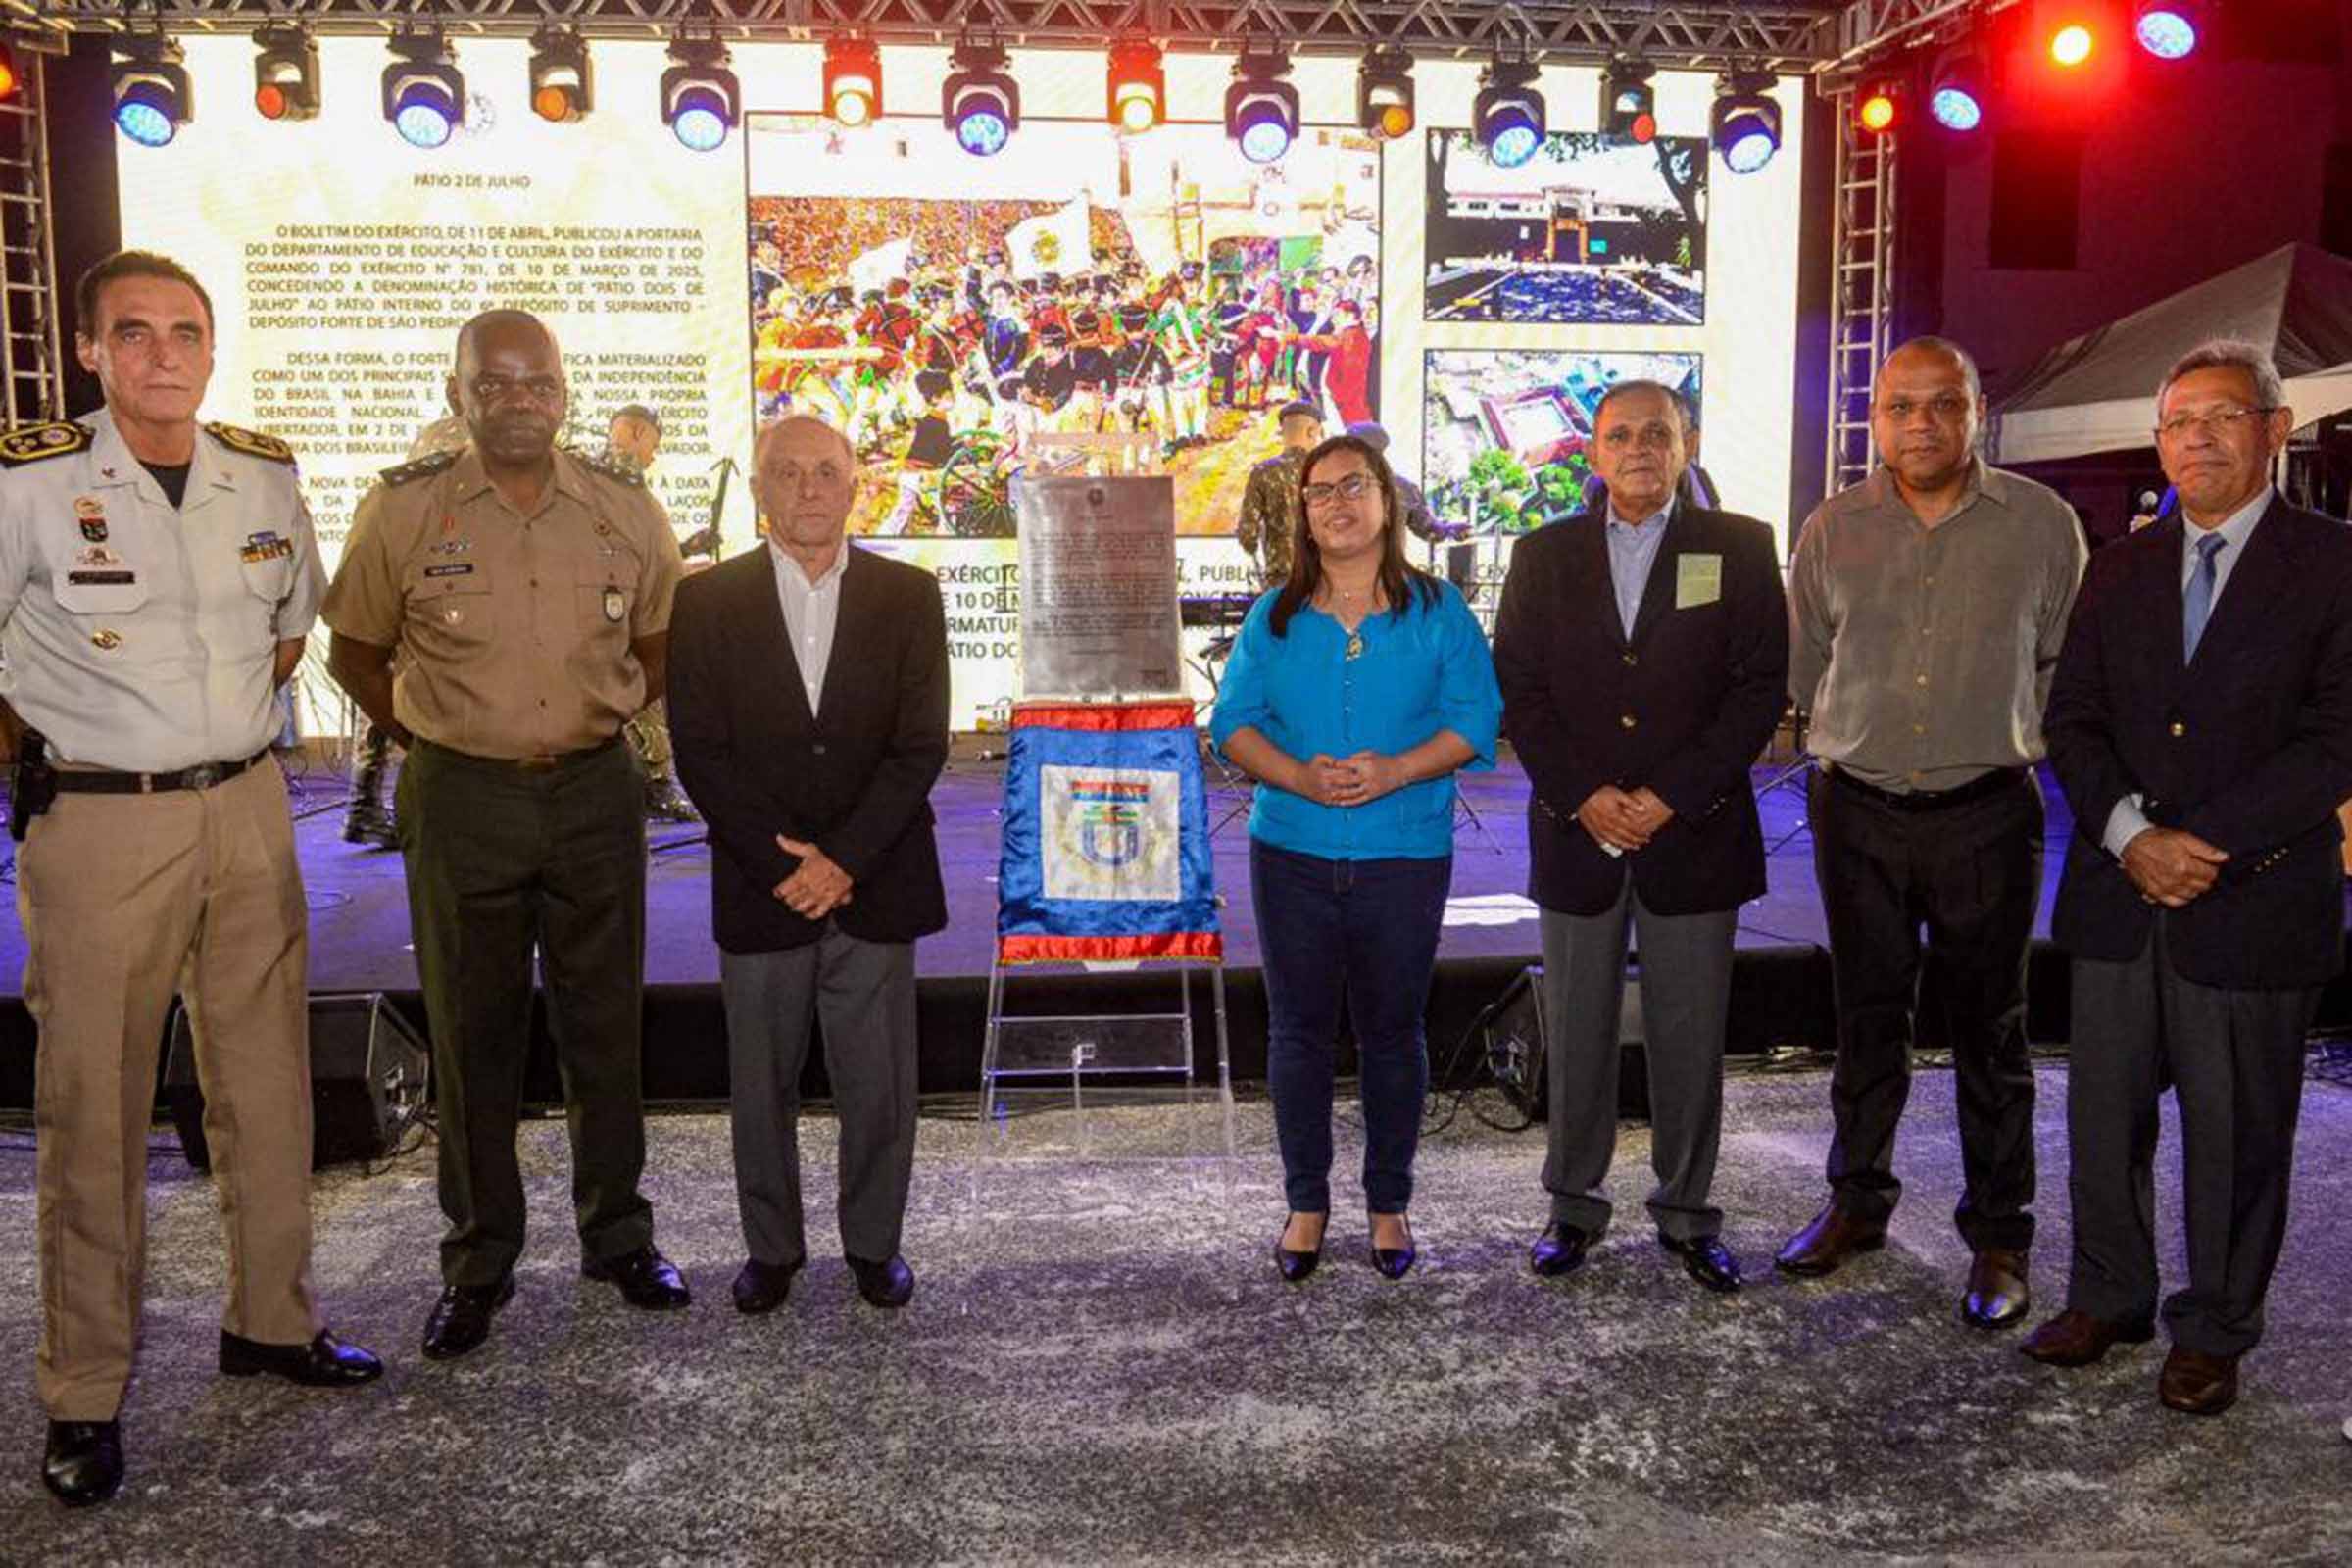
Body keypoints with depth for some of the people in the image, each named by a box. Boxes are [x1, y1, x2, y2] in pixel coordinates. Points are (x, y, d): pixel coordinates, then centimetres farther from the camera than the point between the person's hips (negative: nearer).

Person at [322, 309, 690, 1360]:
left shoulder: (627, 511, 0)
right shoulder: (402, 512, -4)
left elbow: (658, 645, 14)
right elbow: (353, 655, 6)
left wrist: (590, 726, 7)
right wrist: (443, 742, 2)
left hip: (594, 792, 2)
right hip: (461, 801, -1)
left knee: (605, 1026, 11)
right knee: (473, 1037, 8)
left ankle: (618, 1235, 27)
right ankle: (479, 1263, 22)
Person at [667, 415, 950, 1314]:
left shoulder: (908, 597, 2)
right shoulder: (708, 601, 1)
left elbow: (920, 746, -4)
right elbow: (700, 752, -4)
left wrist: (843, 860, -12)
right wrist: (784, 862, -11)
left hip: (875, 887, 0)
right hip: (760, 891, 0)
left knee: (879, 1085, 8)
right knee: (761, 1088, 10)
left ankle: (874, 1243, 26)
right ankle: (771, 1248, 28)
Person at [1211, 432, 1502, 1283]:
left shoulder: (1436, 609, 1)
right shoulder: (1274, 617, 6)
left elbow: (1475, 720, -3)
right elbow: (1234, 722, 2)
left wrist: (1393, 772, -19)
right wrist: (1301, 776, -17)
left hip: (1404, 855, -1)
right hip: (1293, 854, 2)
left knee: (1392, 1031, 8)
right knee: (1298, 1030, 8)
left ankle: (1389, 1204, 24)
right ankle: (1306, 1203, 23)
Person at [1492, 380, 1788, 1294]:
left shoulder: (1739, 548, 2)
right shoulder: (1544, 555, 7)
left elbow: (1759, 687, -3)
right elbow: (1518, 690, 3)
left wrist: (1672, 797, -12)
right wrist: (1583, 796, -10)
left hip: (1694, 835, -1)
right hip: (1576, 832, 1)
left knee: (1691, 1039, 7)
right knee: (1577, 1036, 9)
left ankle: (1687, 1212, 22)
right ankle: (1573, 1204, 23)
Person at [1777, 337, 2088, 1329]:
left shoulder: (2040, 522, -2)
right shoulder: (1833, 528, 2)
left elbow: (2066, 663, 7)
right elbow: (1803, 666, 12)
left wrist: (2001, 735, 7)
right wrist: (1857, 736, 11)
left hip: (1988, 812, -2)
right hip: (1859, 810, 2)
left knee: (1990, 1032, 6)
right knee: (1867, 1017, 14)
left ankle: (1998, 1238, 19)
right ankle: (1858, 1201, 29)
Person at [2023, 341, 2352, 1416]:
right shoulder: (2121, 570, 10)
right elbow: (2071, 720, 5)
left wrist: (2205, 843, -17)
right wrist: (2129, 833, -11)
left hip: (2255, 904, -4)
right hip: (2118, 895, 4)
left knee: (2236, 1135, 9)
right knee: (2103, 1117, 12)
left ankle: (2213, 1333, 27)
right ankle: (2107, 1300, 31)